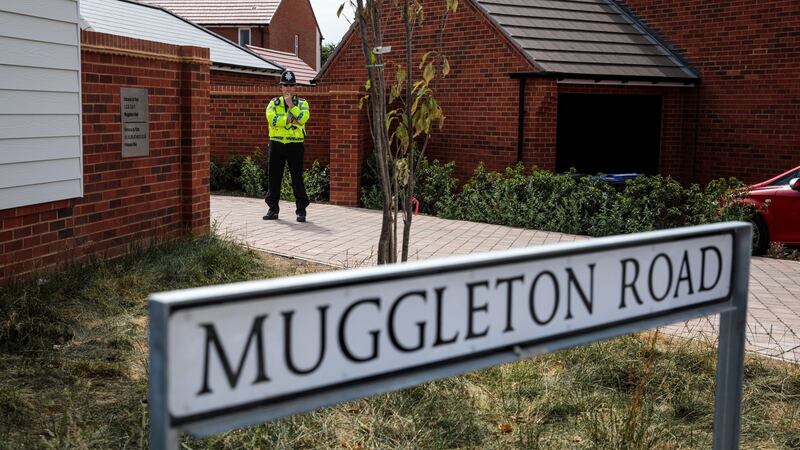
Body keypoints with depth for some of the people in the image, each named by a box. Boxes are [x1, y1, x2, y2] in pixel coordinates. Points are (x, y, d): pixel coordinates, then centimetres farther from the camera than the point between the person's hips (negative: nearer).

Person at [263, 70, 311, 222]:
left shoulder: (302, 103, 5)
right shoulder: (274, 103, 8)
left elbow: (303, 118, -15)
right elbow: (271, 118, -12)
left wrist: (291, 105, -14)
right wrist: (290, 120, -17)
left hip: (295, 145, -2)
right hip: (277, 144, 2)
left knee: (297, 178, -1)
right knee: (274, 177, 6)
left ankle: (301, 210, 6)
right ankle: (273, 209, 16)